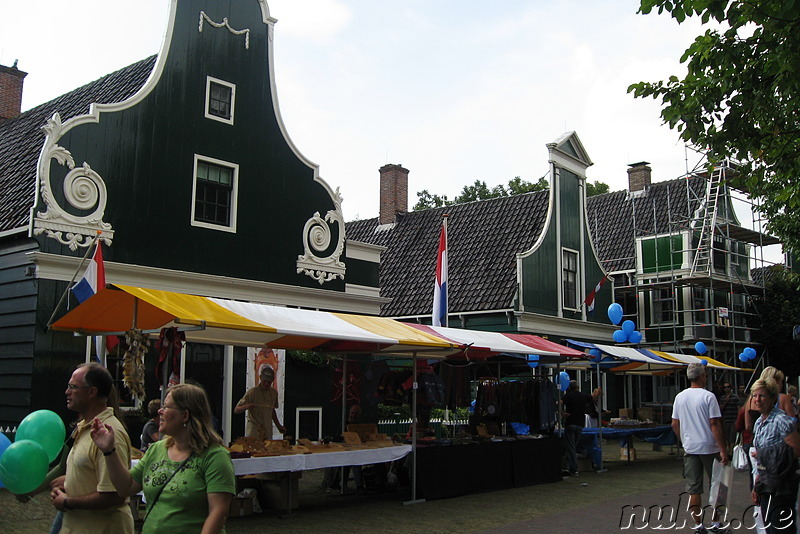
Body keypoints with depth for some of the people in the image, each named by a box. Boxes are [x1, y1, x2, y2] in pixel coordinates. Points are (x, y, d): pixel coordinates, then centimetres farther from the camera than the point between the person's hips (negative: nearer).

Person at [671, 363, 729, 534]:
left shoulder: (680, 397, 4)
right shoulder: (708, 396, -11)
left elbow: (674, 424, 9)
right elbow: (715, 425, -14)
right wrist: (722, 449, -12)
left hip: (690, 448, 4)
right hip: (709, 447, -4)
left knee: (693, 488, 7)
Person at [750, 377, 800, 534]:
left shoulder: (781, 420, -14)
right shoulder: (759, 422, 12)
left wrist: (767, 456, -12)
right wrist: (756, 485, 18)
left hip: (781, 486, -8)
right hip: (766, 486, 8)